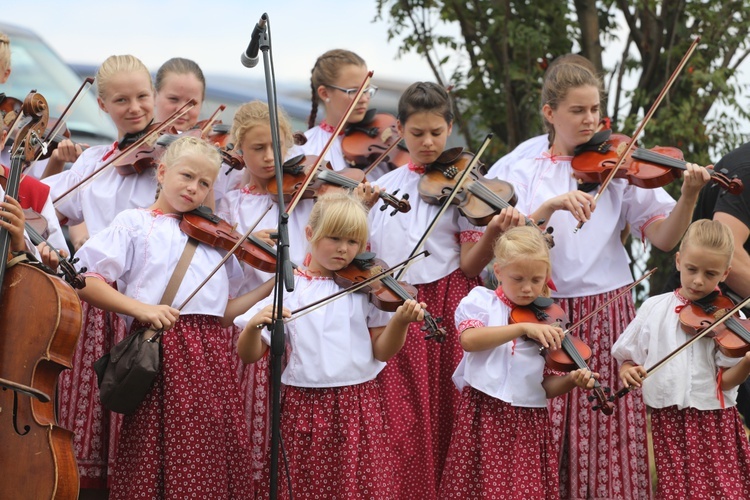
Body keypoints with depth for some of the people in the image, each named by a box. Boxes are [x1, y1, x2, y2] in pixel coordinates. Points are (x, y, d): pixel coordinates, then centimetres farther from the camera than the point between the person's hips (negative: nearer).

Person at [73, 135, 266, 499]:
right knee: (158, 459, -8)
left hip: (210, 352, 5)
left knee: (215, 462, 0)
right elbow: (86, 282, -4)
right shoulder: (134, 222, 6)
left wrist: (273, 286, 9)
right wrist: (141, 308, -15)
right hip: (159, 343, -5)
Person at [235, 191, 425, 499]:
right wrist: (253, 325, -21)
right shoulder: (286, 288, 1)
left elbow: (382, 352, -1)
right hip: (305, 407, -1)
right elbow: (249, 356, 0)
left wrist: (401, 321, -19)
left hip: (360, 407, 1)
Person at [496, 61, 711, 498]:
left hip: (607, 311, 0)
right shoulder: (525, 173, 7)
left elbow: (664, 238, -2)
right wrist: (552, 205, -22)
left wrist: (689, 197, -19)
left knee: (613, 430, -3)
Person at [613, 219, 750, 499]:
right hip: (668, 421, 1)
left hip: (714, 421, -1)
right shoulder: (654, 309, 5)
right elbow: (627, 358, 11)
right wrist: (627, 371, -11)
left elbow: (725, 381, -7)